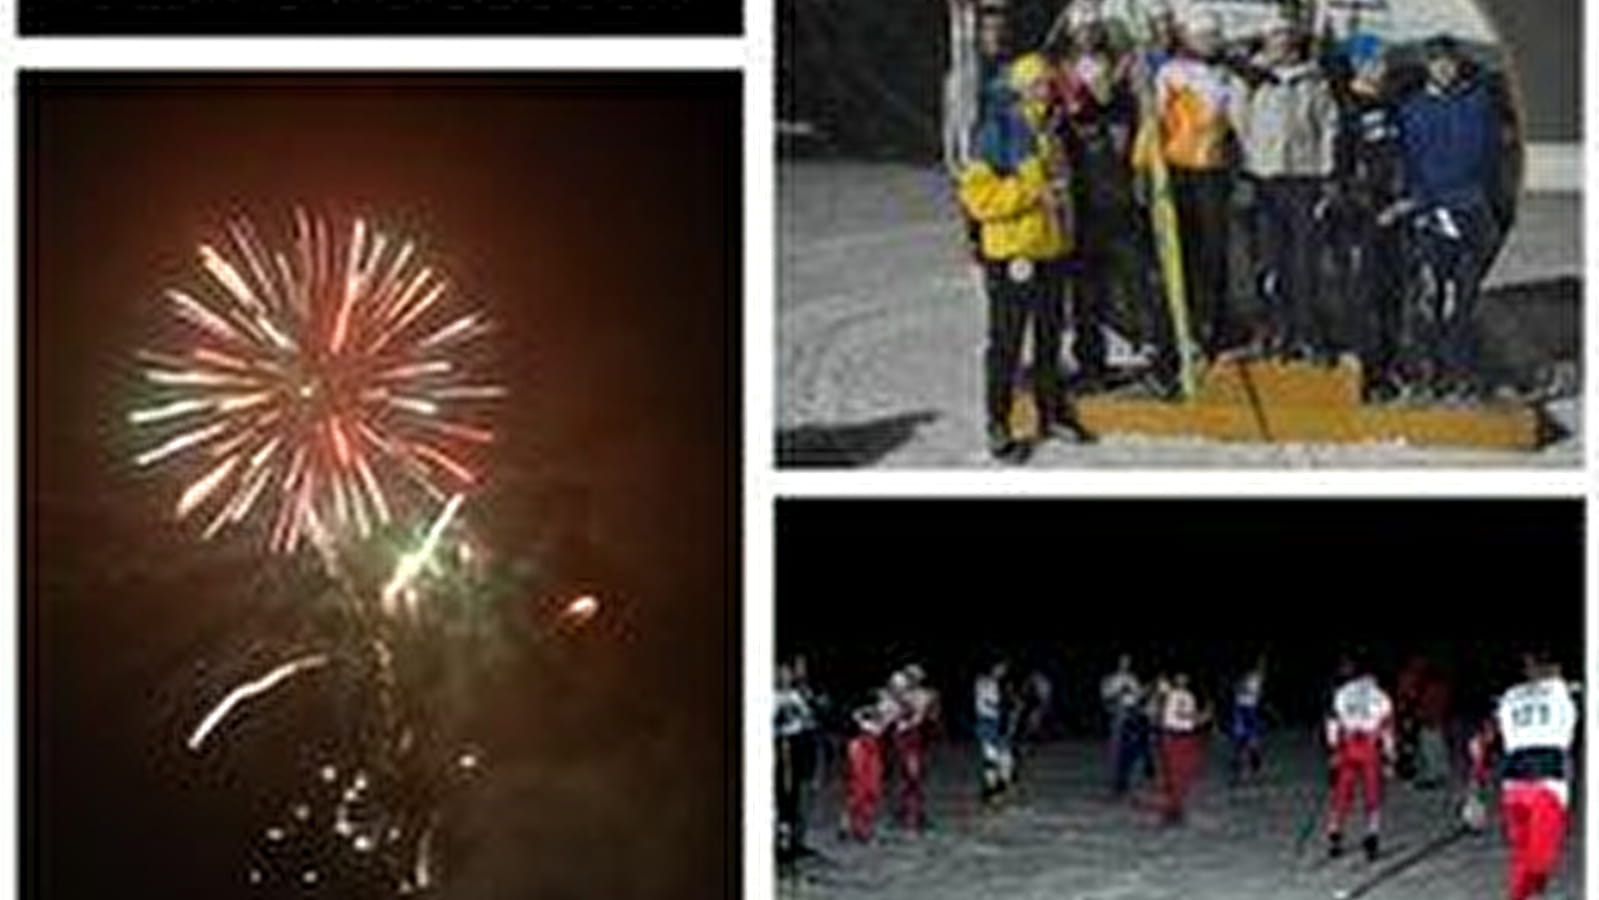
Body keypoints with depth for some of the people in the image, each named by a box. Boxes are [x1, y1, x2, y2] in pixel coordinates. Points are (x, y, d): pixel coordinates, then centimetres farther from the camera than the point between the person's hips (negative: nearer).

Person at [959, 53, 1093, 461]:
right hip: (1012, 253, -8)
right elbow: (976, 193, -20)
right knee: (1007, 343, -2)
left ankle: (1052, 411, 29)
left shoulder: (1049, 130, 11)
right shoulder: (999, 132, -14)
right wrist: (1032, 194, -22)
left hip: (1051, 248, 8)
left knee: (1050, 336, 17)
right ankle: (998, 427, 4)